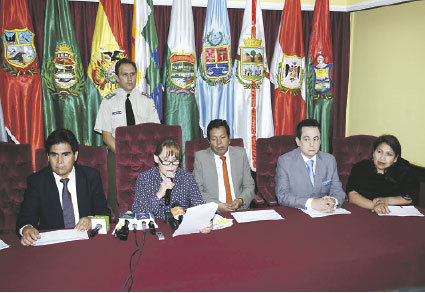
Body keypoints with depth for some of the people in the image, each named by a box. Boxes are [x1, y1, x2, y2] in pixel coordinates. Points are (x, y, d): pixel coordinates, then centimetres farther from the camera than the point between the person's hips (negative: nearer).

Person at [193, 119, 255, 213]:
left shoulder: (240, 154, 9)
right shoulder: (200, 157, 3)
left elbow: (249, 186, 11)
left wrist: (240, 201, -9)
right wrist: (217, 205, -14)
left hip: (239, 209, 0)